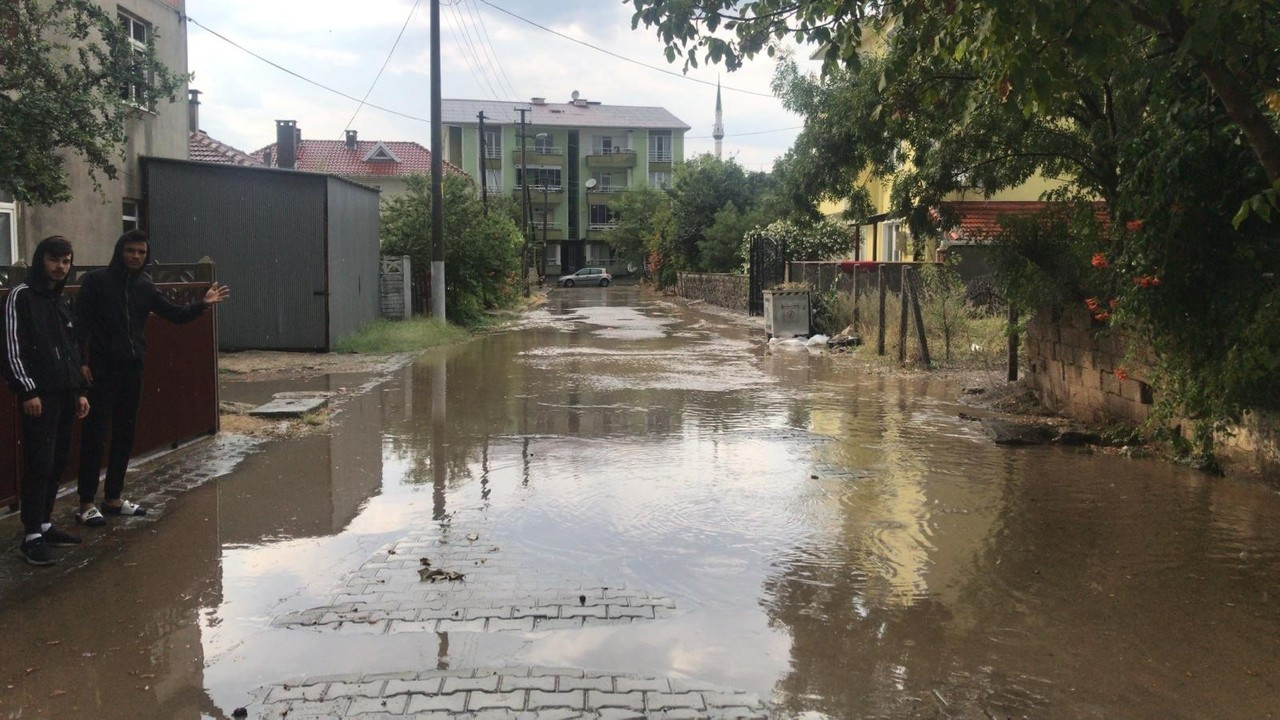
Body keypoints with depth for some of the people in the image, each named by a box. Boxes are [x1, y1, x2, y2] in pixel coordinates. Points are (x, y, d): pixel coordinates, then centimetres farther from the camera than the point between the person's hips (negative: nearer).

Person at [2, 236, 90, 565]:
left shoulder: (63, 302, 18)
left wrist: (80, 390, 17)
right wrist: (27, 391, -16)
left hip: (65, 395, 7)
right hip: (39, 396, -7)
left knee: (57, 464, 10)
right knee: (39, 465, -9)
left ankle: (45, 525, 19)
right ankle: (31, 536, -5)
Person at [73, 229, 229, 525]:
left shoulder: (144, 286, 10)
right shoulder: (96, 281, -6)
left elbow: (175, 314, 9)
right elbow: (80, 322, -9)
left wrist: (202, 304, -7)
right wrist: (81, 361, -16)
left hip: (132, 368, 6)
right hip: (101, 368, -6)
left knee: (125, 435, 11)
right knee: (95, 436, -4)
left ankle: (114, 498, 22)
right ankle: (86, 503, 4)